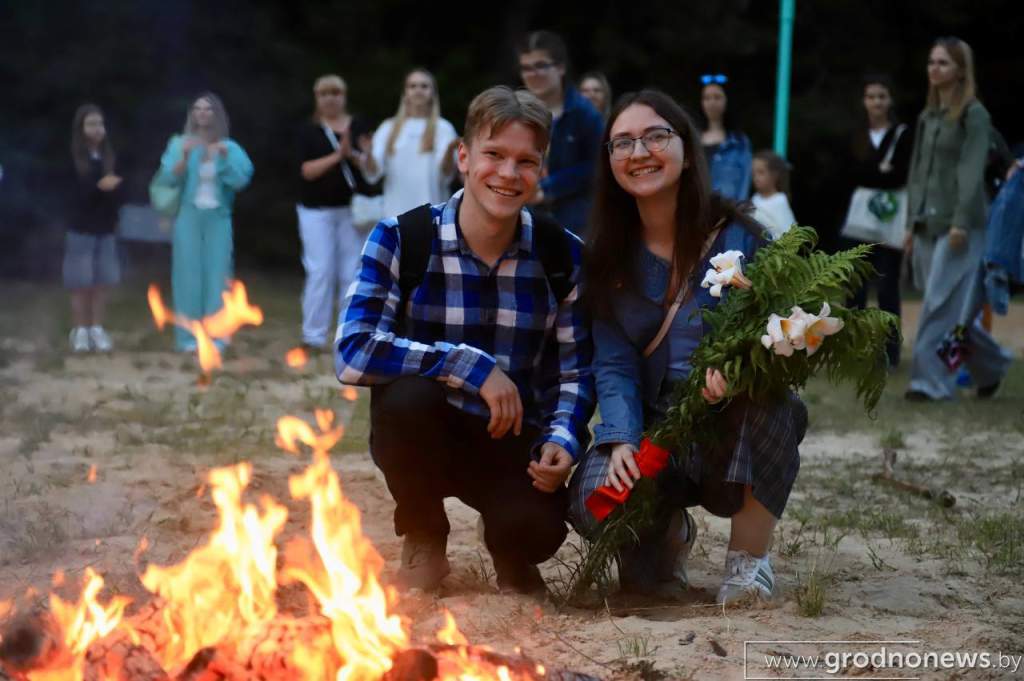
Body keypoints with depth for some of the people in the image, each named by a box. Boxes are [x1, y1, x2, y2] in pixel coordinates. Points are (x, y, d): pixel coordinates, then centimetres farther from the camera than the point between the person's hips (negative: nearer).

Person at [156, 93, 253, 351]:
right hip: (189, 217, -1)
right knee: (189, 273, -2)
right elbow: (168, 178, -8)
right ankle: (189, 336, 0)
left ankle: (215, 335, 3)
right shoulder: (180, 144, 3)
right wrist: (184, 156, -22)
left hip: (218, 218, 1)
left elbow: (240, 180, -7)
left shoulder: (229, 147, 5)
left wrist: (225, 157, -20)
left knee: (216, 273, -1)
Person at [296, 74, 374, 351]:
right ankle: (314, 336, -1)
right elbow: (307, 170, -8)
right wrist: (337, 156, -17)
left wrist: (353, 154, -17)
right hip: (317, 211, -2)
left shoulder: (357, 128, 7)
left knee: (352, 271, 0)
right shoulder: (309, 131, 2)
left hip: (351, 210, 2)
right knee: (320, 271, -7)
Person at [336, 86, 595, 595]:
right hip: (421, 436, 0)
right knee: (408, 393, -34)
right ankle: (423, 543, -6)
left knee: (537, 528, -30)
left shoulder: (563, 255, -5)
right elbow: (354, 352, -23)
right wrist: (472, 366, -29)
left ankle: (511, 553, 12)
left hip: (513, 440, 1)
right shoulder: (400, 239, -12)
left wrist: (562, 440, -22)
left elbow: (576, 372, -1)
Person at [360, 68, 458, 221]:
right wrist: (369, 153, -18)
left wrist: (449, 151, -23)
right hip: (395, 215, 2)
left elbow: (446, 176, -4)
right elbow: (373, 174, 3)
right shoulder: (388, 128, 11)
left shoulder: (443, 128, 5)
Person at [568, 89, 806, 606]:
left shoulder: (738, 237, -6)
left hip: (737, 424, -2)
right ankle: (667, 531, 10)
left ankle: (749, 558, -17)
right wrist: (620, 442, -23)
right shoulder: (607, 256, 3)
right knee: (593, 499, -29)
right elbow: (613, 365, -4)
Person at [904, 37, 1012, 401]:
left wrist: (961, 222, -19)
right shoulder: (927, 116, 16)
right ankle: (991, 367, 25)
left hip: (958, 225, -7)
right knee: (956, 308, 10)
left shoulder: (974, 114, -5)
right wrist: (911, 223, 13)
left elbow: (972, 170, -12)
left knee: (941, 306, -9)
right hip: (926, 225, 7)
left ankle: (930, 381, -7)